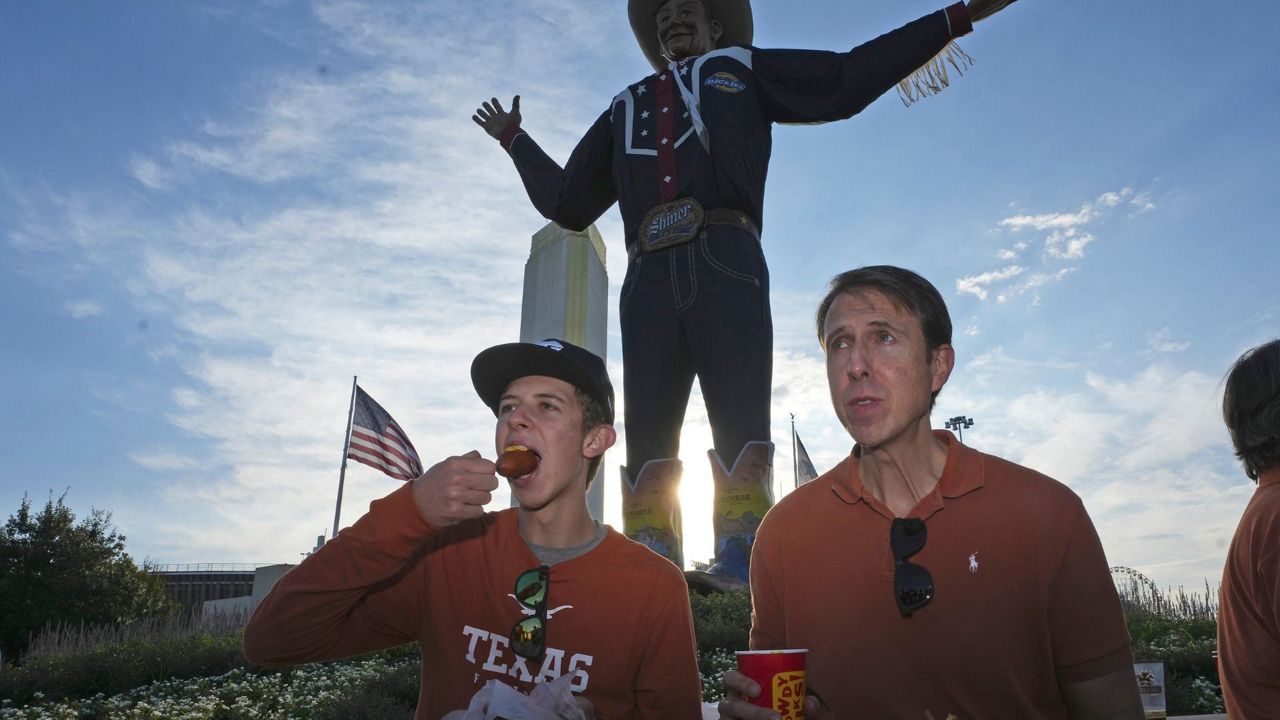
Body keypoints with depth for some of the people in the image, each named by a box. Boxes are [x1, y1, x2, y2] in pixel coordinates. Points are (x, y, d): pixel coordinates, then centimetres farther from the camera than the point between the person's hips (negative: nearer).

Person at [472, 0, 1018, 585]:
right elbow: (567, 202, 39)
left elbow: (849, 78, 21)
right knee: (647, 438, -9)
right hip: (648, 278, 3)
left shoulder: (741, 71, 28)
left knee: (741, 427, -15)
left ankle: (742, 577, -19)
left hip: (725, 262, -2)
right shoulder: (626, 107, 34)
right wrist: (515, 139, 48)